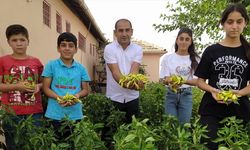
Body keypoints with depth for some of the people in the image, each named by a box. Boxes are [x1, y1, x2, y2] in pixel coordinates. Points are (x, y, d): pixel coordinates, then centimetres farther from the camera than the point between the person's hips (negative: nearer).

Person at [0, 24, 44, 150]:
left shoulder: (36, 62, 7)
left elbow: (43, 83, 16)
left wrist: (38, 86, -6)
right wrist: (16, 86, -15)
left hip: (34, 112, 2)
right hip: (11, 113, -1)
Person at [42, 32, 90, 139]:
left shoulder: (81, 68, 4)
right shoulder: (51, 65, 0)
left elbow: (85, 90, 8)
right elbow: (46, 88, -1)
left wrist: (77, 95, -14)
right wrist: (58, 98, -18)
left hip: (75, 114, 2)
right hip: (55, 114, -1)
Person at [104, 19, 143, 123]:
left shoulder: (138, 49, 2)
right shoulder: (109, 48, -5)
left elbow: (134, 70, -12)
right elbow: (115, 72, -17)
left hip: (132, 97, 2)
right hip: (114, 97, -2)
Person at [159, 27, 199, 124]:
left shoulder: (195, 59, -1)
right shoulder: (168, 58, -2)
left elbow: (197, 81, -4)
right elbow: (165, 80, -3)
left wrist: (184, 81, -25)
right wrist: (170, 80, -28)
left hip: (186, 95, 1)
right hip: (171, 94, 0)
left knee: (184, 124, 6)